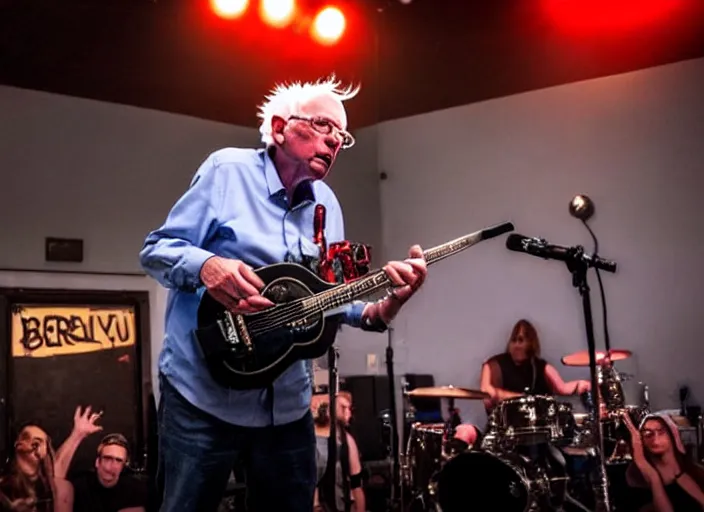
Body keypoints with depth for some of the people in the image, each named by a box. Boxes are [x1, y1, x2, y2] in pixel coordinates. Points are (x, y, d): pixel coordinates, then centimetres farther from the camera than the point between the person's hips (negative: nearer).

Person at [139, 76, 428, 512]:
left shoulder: (327, 203, 9)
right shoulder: (228, 170, -8)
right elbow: (155, 249, -8)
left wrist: (381, 310, -11)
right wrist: (206, 266, -30)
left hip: (287, 402, 6)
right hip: (204, 392, -5)